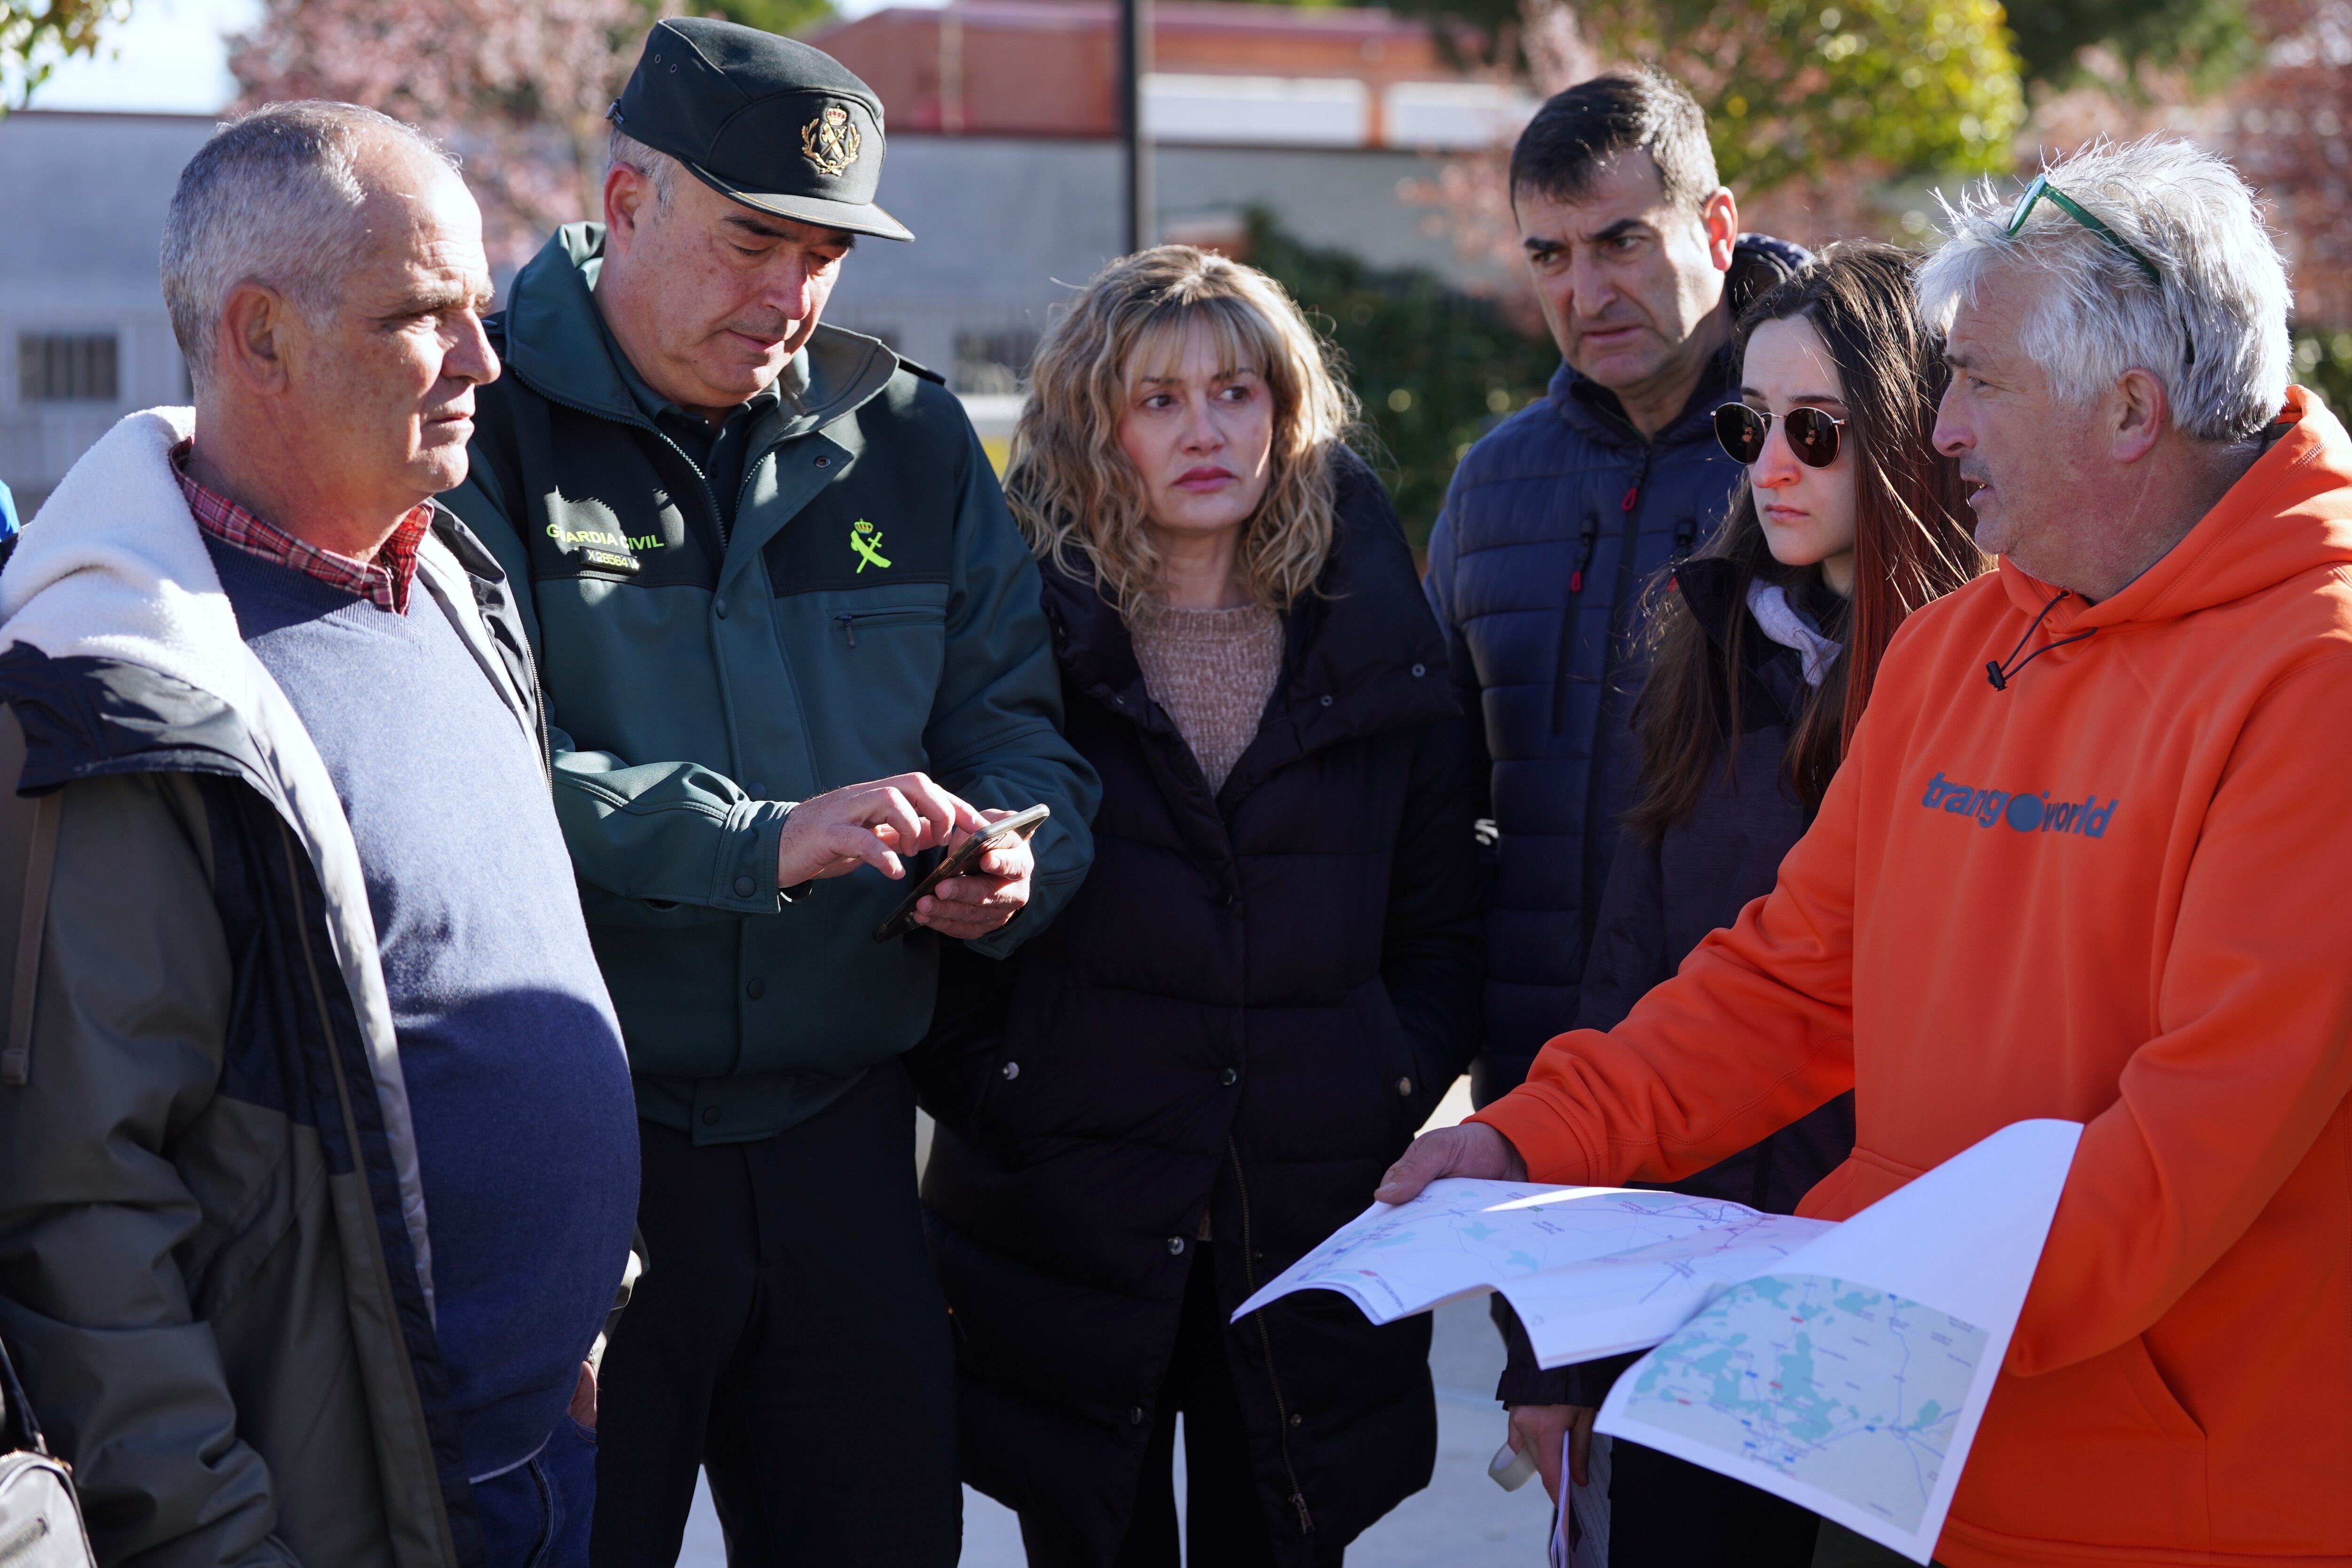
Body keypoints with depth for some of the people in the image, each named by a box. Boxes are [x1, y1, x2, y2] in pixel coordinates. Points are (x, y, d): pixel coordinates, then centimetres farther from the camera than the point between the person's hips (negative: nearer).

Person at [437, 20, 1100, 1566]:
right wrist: (764, 840, -26)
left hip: (842, 1132, 5)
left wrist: (1017, 858, -8)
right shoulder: (487, 424, -6)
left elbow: (1014, 711, 14)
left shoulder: (906, 430, 11)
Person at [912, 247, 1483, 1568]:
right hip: (1068, 1228, -2)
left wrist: (1393, 1099, -1)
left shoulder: (1378, 644, 7)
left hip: (1313, 1223, 2)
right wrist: (986, 1093, -9)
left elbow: (1442, 926, 11)